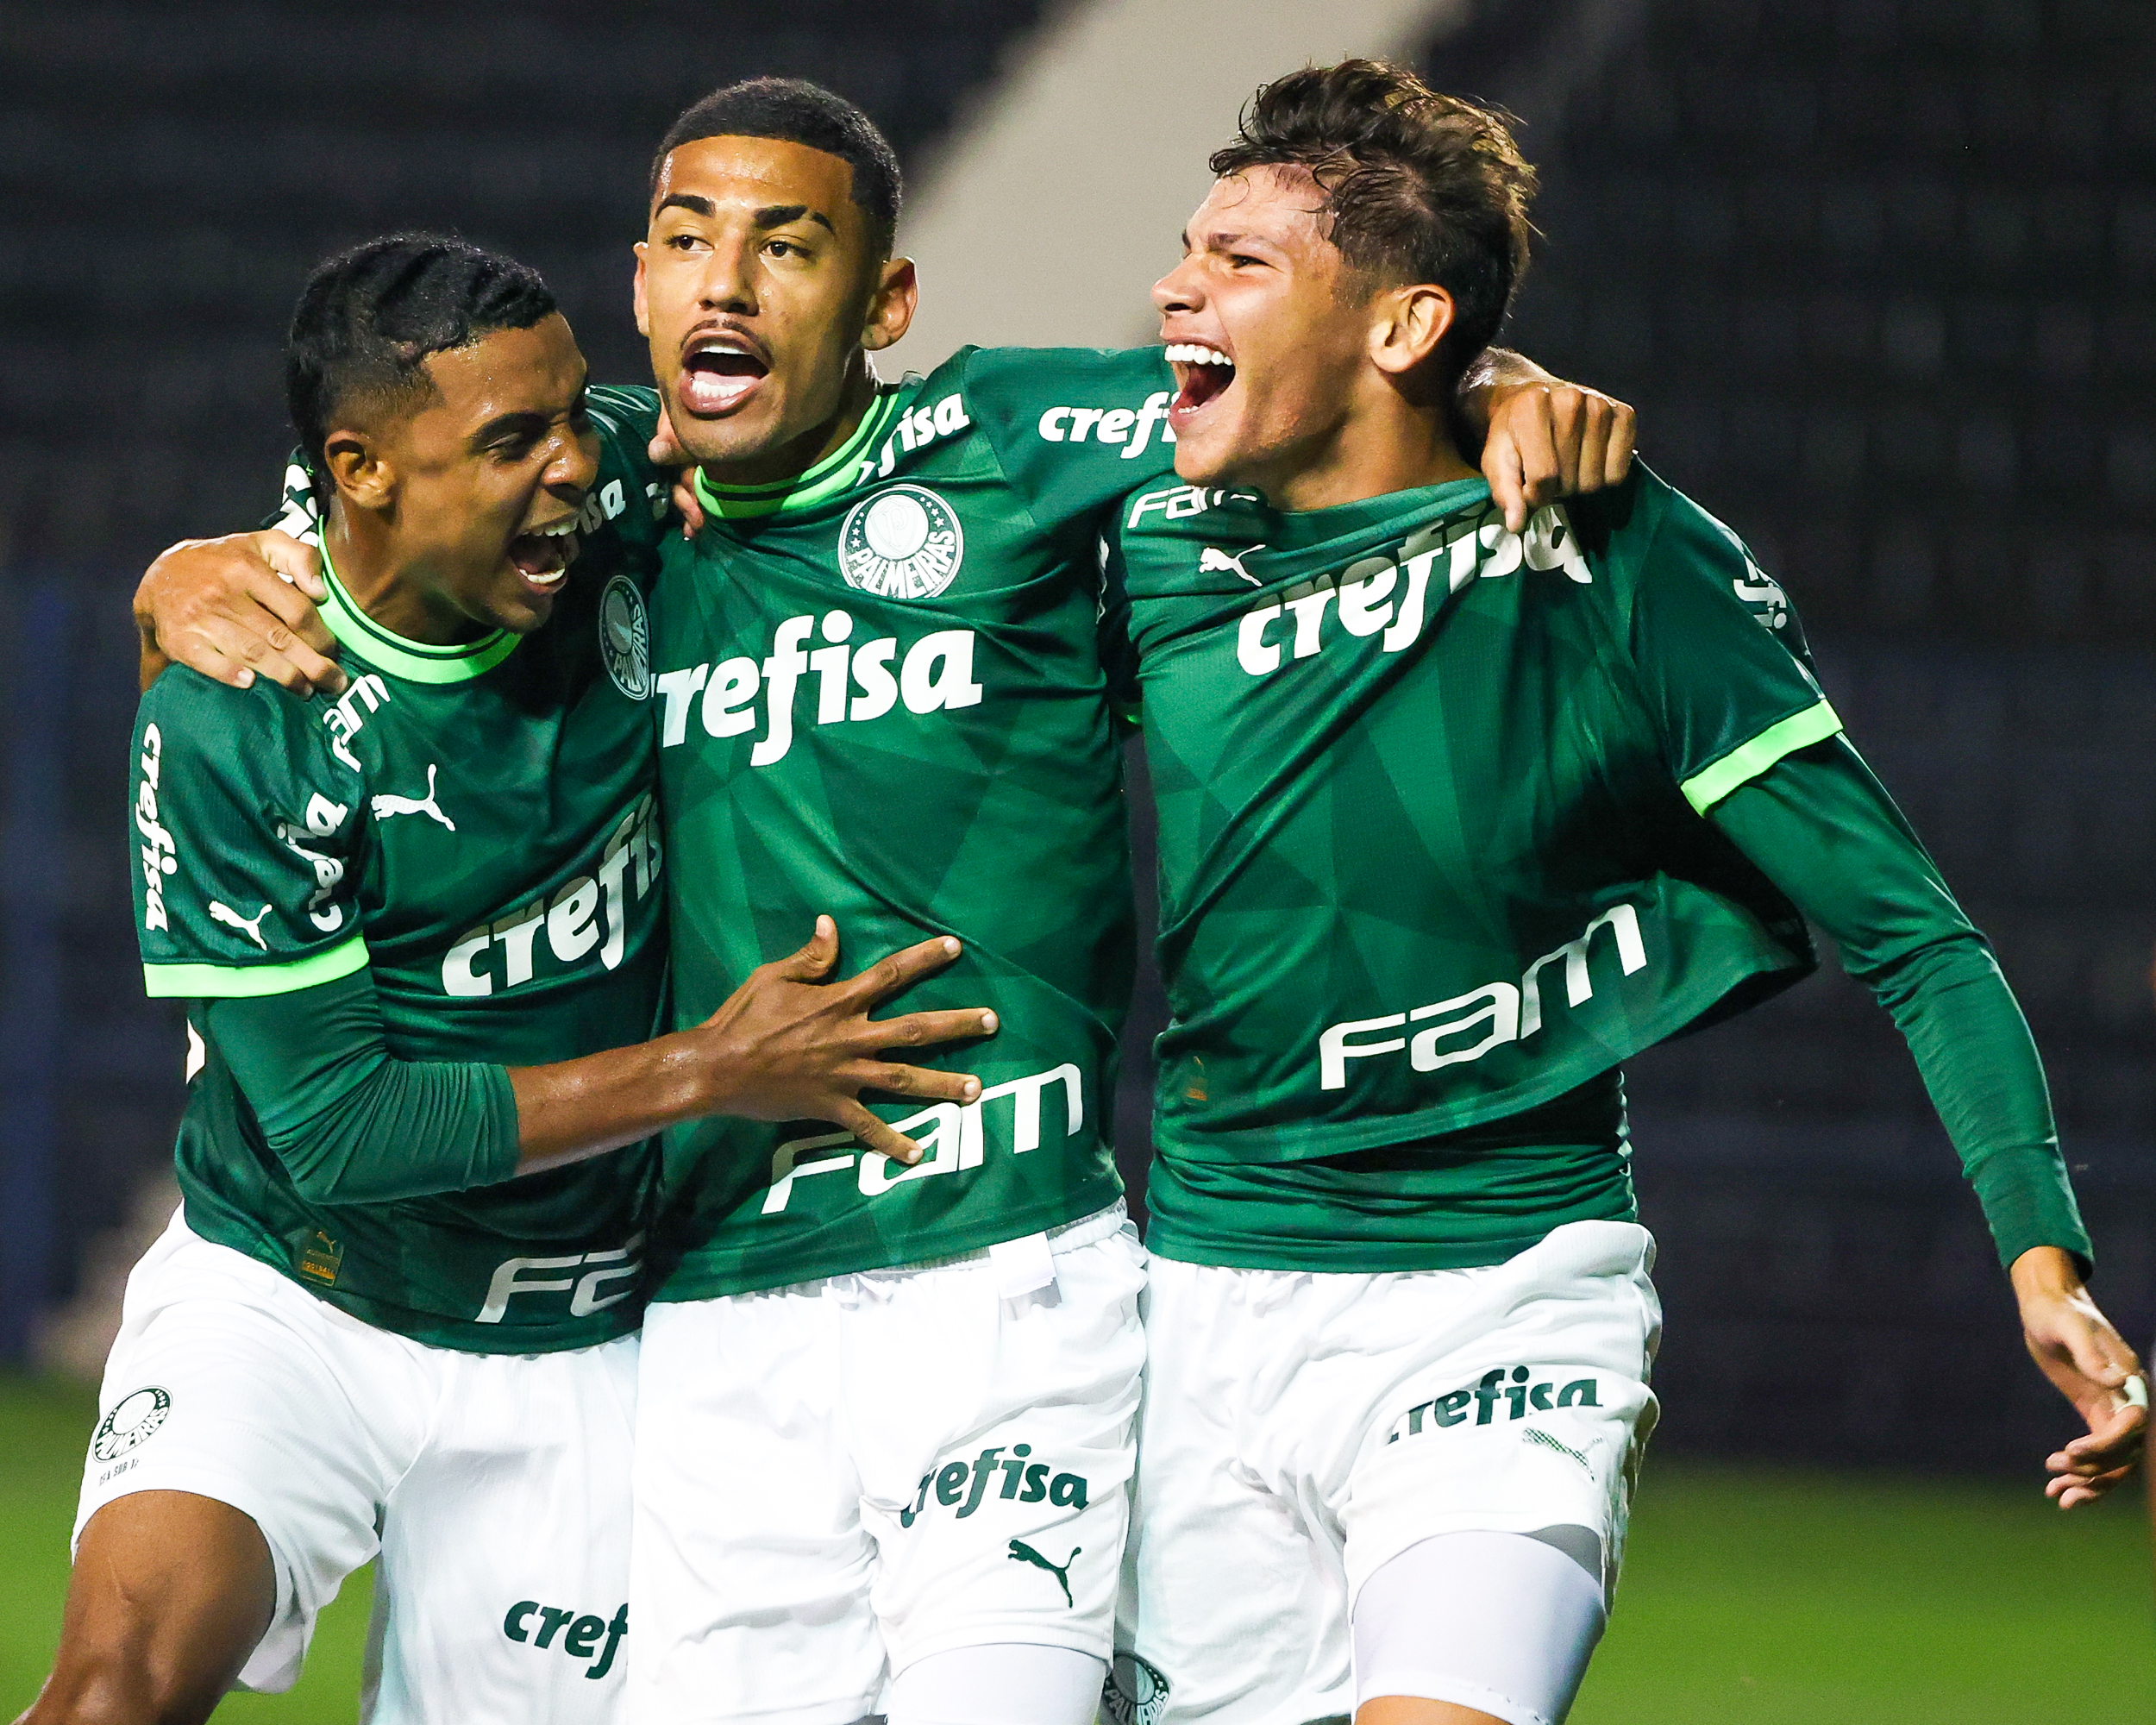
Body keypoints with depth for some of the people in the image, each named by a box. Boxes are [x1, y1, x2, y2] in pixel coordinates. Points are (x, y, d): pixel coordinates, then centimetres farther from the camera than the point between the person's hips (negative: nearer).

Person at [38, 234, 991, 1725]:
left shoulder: (626, 506, -9)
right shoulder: (229, 727, -19)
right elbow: (336, 1127, -19)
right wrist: (708, 1071, -21)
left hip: (574, 1366, 4)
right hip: (285, 1304, -4)